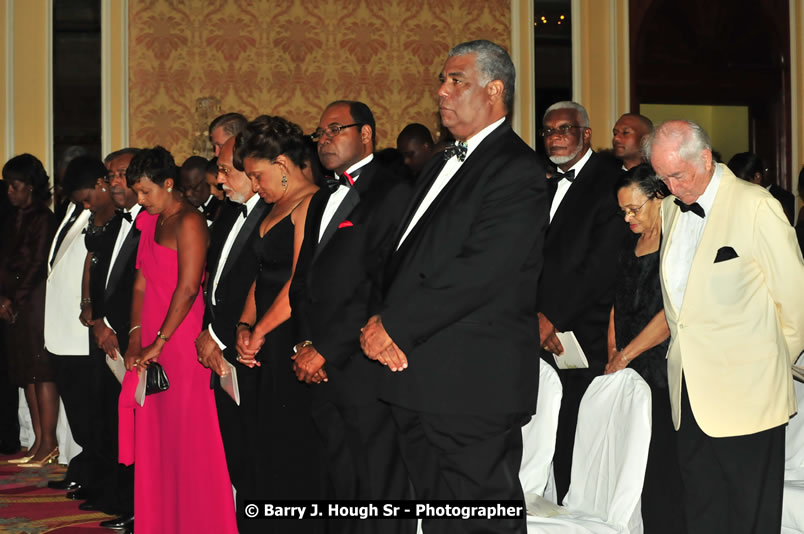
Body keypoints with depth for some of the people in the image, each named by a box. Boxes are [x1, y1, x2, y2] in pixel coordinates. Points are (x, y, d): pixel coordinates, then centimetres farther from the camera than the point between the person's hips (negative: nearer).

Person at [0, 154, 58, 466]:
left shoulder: (43, 218, -7)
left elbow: (38, 265, -11)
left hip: (36, 300, -8)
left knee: (42, 372, -7)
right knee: (27, 373, 8)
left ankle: (48, 444, -5)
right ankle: (39, 441, 12)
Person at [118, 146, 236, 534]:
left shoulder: (189, 222, -11)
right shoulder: (149, 222, 15)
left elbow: (188, 288, -17)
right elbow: (142, 284, 11)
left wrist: (159, 343, -15)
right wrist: (136, 338, 1)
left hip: (183, 339, -8)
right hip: (152, 345, 8)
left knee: (187, 438, -3)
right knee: (154, 434, 10)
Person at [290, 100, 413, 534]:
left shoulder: (392, 193, -7)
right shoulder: (322, 201, 22)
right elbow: (302, 280, 19)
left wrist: (327, 350, -14)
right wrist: (305, 344, 2)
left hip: (368, 372, -8)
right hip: (324, 371, 8)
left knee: (380, 497, -5)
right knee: (340, 491, 12)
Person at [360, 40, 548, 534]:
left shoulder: (516, 170, -11)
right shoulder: (442, 166, 20)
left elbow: (478, 272, -20)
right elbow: (405, 255, 17)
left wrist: (395, 326, -15)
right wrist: (382, 320, -2)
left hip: (472, 384, -9)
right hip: (417, 381, 9)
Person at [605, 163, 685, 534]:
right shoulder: (630, 246, 15)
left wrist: (625, 355, -9)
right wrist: (612, 354, 5)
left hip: (666, 374, -6)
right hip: (629, 371, 6)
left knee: (664, 465, -7)